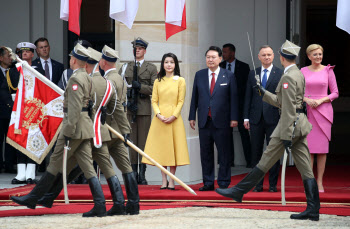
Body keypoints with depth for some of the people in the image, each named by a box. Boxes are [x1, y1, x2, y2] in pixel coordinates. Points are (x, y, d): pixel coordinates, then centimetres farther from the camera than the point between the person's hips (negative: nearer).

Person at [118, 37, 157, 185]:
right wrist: (127, 101, -5)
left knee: (143, 140, -4)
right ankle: (133, 172, 4)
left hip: (144, 108, -1)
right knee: (131, 140, 0)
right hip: (129, 108, 2)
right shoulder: (125, 68, 13)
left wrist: (140, 87, -13)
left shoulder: (151, 68, 9)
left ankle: (142, 174, -3)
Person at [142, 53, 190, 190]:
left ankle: (171, 181, 3)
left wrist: (173, 116, -12)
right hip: (160, 119, 2)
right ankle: (164, 181, 6)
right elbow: (154, 101, 7)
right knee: (161, 148, 1)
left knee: (173, 147, -2)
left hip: (174, 119, -2)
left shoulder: (180, 81, 4)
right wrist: (159, 115, -10)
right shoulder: (158, 81, 10)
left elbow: (181, 101, 0)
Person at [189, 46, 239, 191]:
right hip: (204, 121, 3)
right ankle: (208, 183, 12)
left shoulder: (229, 76, 2)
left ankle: (223, 183, 6)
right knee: (206, 154, 6)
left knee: (224, 154, 0)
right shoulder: (199, 75, 10)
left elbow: (233, 98, 0)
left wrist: (234, 118, -6)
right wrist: (192, 116, 7)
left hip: (222, 121, -3)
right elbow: (194, 97, 12)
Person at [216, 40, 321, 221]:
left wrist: (287, 135, -20)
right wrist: (264, 94, 30)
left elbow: (289, 108, -19)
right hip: (301, 126, 9)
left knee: (265, 162, 0)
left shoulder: (288, 77, -14)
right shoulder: (299, 74, 16)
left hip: (291, 125, -9)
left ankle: (238, 191, 10)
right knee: (305, 169, 5)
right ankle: (313, 210, 2)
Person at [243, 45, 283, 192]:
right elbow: (248, 96, 12)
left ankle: (273, 184, 8)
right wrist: (246, 117, 6)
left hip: (273, 118, -3)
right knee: (256, 152, 5)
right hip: (256, 119, 3)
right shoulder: (253, 74, 12)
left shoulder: (280, 74, 1)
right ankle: (257, 184, 11)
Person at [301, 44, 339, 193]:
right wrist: (307, 100, -11)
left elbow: (335, 93, 4)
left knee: (322, 147, -2)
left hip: (324, 110, -1)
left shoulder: (328, 71, 4)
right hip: (308, 111, 1)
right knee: (308, 147, -3)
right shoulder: (303, 71, 6)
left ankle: (320, 182, 2)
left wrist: (321, 100, -11)